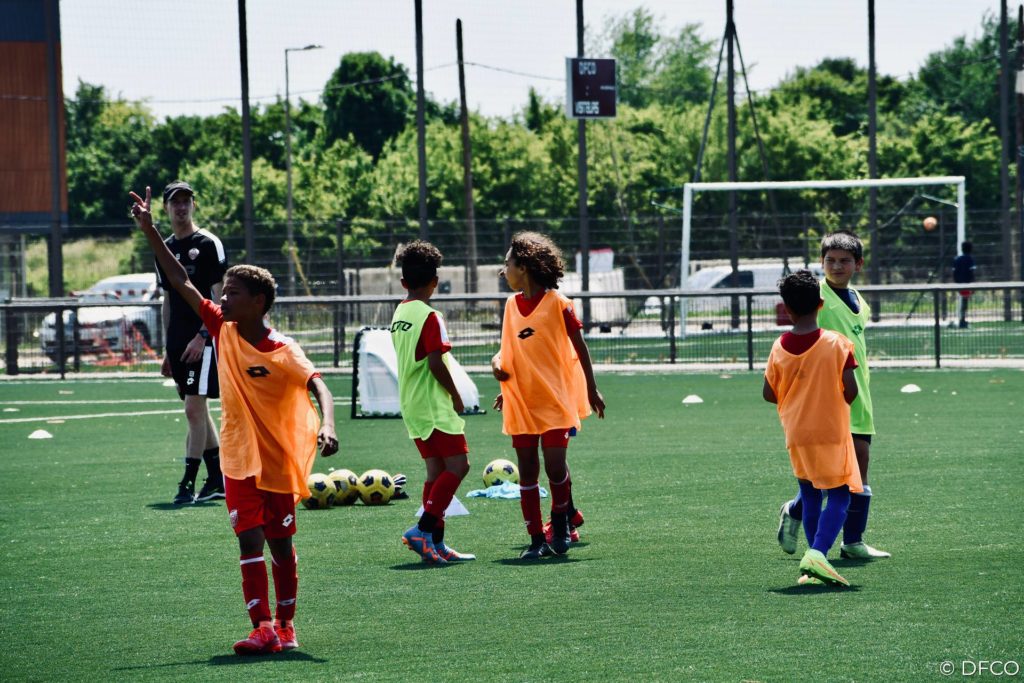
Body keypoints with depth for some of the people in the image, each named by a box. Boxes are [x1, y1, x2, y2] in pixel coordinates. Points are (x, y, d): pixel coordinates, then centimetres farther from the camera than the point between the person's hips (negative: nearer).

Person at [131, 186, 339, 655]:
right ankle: (262, 629, -11)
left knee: (281, 545, 9)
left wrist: (326, 425, -46)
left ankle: (285, 625, 22)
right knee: (249, 543, -6)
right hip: (239, 458, 3)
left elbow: (318, 386, -27)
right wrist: (150, 232, -3)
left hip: (278, 459, -3)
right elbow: (181, 282, 0)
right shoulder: (223, 331, -2)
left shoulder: (282, 352, -16)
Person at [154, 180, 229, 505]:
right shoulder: (165, 250, 15)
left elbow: (219, 297, -10)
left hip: (202, 340, -7)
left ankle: (188, 483, -12)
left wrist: (202, 336, -20)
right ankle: (217, 480, 17)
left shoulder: (208, 244, -6)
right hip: (179, 343, 7)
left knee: (194, 409, -13)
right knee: (198, 411, 10)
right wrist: (168, 349, 17)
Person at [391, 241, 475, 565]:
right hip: (434, 405, -9)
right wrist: (456, 395, -7)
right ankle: (423, 529, -18)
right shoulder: (430, 316, -14)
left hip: (412, 405, 9)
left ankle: (435, 544, 7)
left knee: (436, 470, 10)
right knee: (458, 465, -8)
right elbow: (435, 363, -21)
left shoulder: (399, 314, 11)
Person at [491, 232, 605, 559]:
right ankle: (537, 540, 6)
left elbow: (579, 347, -1)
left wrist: (592, 390, 1)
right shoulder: (511, 305, 8)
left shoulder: (557, 303, -7)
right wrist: (497, 362, -4)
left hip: (555, 400, -5)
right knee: (527, 470, 2)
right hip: (520, 402, 5)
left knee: (555, 465, -9)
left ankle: (561, 523, 16)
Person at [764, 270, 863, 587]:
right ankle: (817, 553, -21)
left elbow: (768, 393, 3)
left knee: (810, 496, 15)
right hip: (832, 431, -4)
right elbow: (850, 388, -14)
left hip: (796, 433, 4)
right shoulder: (836, 343, -11)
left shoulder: (779, 348, -3)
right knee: (839, 496, -1)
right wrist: (839, 403, 8)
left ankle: (814, 565, 16)